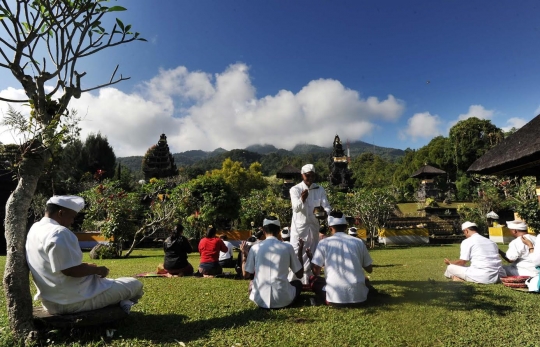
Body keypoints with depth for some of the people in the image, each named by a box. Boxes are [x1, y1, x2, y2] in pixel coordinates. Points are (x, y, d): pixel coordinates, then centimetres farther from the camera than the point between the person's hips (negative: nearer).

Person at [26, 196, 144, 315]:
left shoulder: (35, 229, 9)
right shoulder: (59, 232, -23)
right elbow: (71, 270, -29)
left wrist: (84, 266, 12)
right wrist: (97, 269, -12)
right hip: (73, 300, -10)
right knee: (134, 284, 0)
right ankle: (119, 305, 24)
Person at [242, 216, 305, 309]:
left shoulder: (255, 247, -2)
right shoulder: (287, 247, -4)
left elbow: (245, 275, 8)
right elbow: (300, 274, 6)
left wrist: (244, 254, 20)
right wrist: (300, 250, 15)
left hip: (260, 300, 1)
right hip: (283, 300, -1)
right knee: (298, 283, 30)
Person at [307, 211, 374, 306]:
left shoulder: (324, 242, 1)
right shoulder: (358, 242, 7)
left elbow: (316, 272, 1)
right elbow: (369, 269, 15)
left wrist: (311, 257, 20)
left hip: (335, 297, -4)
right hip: (358, 296, 5)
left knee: (313, 279, 22)